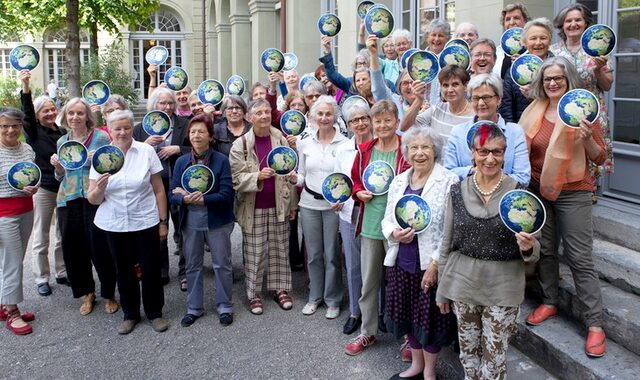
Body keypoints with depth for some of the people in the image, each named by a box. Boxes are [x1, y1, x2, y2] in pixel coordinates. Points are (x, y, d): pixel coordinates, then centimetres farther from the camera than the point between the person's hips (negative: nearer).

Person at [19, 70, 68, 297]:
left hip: (65, 188, 4)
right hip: (43, 189, -4)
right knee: (41, 237, 6)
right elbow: (27, 113, -24)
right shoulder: (34, 132, -5)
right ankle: (42, 279, 17)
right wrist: (25, 87, -37)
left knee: (63, 235, 13)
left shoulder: (63, 132, 6)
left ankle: (62, 273, 26)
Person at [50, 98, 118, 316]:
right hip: (68, 201, 5)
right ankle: (87, 293, 28)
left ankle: (109, 295, 19)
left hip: (95, 199, -4)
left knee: (100, 249, -1)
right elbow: (61, 177, 20)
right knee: (73, 249, 8)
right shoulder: (62, 142, 12)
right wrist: (57, 166, -1)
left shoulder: (101, 137, -3)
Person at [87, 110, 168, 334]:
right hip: (114, 224, 2)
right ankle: (130, 314, 31)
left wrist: (163, 222, -2)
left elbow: (159, 191, -1)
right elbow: (93, 199, 0)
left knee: (150, 269, 4)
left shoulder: (146, 151, -4)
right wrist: (98, 189, -22)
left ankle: (155, 313, 24)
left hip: (146, 222, -2)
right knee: (124, 270, 13)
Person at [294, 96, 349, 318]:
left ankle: (333, 300, 20)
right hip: (309, 203, 3)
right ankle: (315, 296, 29)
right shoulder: (304, 143, 5)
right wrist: (294, 179, -10)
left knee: (332, 255, 4)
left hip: (335, 205, -3)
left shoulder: (345, 144, -5)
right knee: (313, 254, 12)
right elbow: (302, 176, 12)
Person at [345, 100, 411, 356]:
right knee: (368, 282, 14)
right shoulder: (365, 150, 5)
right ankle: (367, 332, 30)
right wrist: (358, 192, -2)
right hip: (369, 224, 4)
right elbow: (354, 179, 17)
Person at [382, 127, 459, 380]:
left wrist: (435, 264, -16)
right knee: (408, 314, 16)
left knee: (430, 317, 6)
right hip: (401, 262, 5)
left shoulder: (448, 181, -10)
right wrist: (393, 234, -8)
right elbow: (387, 219, 15)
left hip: (432, 264, -5)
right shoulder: (398, 182, 9)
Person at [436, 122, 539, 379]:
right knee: (468, 353, 15)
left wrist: (528, 248, -23)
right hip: (462, 283, 2)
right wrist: (441, 289, 9)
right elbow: (447, 244, 7)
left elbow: (533, 252, 1)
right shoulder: (458, 191, 0)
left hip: (503, 288, -2)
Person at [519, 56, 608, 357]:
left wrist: (587, 139, -23)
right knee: (544, 249, 13)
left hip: (573, 193, -4)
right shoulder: (534, 110, 5)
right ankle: (549, 301, 33)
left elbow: (599, 158, -5)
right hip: (538, 189, 4)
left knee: (580, 259, -3)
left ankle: (595, 324, 6)